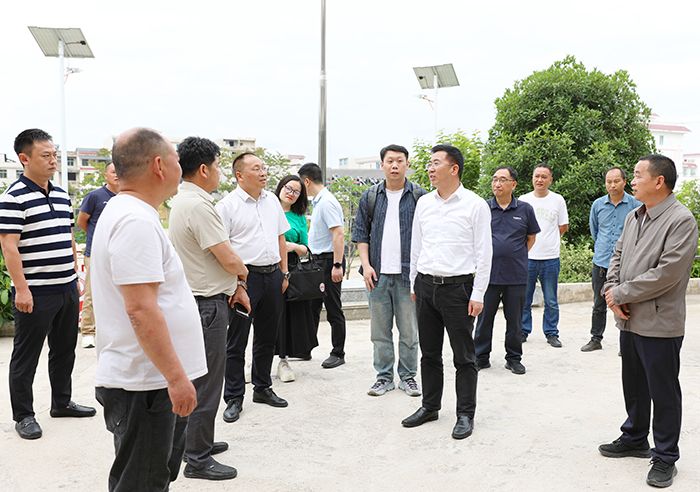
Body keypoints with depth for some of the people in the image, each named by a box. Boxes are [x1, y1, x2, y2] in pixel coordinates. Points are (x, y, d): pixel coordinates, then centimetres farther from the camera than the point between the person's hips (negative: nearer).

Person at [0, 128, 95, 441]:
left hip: (67, 288, 8)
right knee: (26, 356, 5)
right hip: (35, 293, -8)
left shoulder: (62, 196, 12)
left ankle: (62, 403, 33)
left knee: (65, 349, 17)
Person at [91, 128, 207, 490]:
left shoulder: (124, 212, 14)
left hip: (144, 379, 10)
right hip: (143, 384, -10)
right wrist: (177, 377, -23)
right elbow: (141, 310, -27)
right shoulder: (137, 222, -21)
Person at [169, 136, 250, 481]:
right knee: (207, 382, -1)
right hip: (207, 304, -11)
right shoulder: (198, 205, -21)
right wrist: (242, 274, 0)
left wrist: (234, 284, 12)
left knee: (199, 377, 21)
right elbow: (229, 260, -21)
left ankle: (196, 441, 35)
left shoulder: (183, 200, 11)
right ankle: (197, 460, 9)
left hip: (199, 300, 11)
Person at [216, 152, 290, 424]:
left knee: (267, 338, 16)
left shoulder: (272, 200, 12)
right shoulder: (227, 205, -8)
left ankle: (262, 388, 30)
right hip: (244, 277, -6)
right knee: (236, 342, 1)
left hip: (273, 275, 6)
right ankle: (234, 398, 11)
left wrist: (284, 273, 15)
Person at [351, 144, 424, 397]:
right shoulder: (370, 197, 8)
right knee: (380, 330, 8)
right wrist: (366, 264, -2)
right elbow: (361, 233, 9)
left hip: (408, 273, -2)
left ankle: (408, 376, 18)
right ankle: (384, 376, 19)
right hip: (378, 274, 2)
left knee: (409, 330, 5)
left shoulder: (420, 196, 2)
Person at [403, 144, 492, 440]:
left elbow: (484, 252, -6)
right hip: (426, 286, 5)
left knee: (463, 356, 3)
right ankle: (429, 406, 27)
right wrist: (414, 284, 14)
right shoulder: (424, 203, 8)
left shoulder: (475, 205, -6)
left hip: (458, 287, -5)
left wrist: (477, 294, -10)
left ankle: (465, 415, 14)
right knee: (429, 353, 14)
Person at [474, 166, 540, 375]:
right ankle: (481, 357, 19)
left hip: (516, 274, 1)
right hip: (488, 273, 0)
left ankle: (514, 358, 22)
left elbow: (531, 237, 14)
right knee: (484, 317, 6)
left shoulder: (524, 209, 3)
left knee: (514, 320, 9)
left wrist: (518, 256, 8)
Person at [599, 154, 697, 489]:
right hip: (629, 320, 7)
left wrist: (620, 293, -15)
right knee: (634, 385, 20)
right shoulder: (633, 217, 10)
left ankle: (665, 457, 19)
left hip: (659, 324, -7)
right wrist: (612, 294, -4)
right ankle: (635, 439, 37)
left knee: (663, 393, 5)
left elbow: (666, 273, -22)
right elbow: (617, 255, 13)